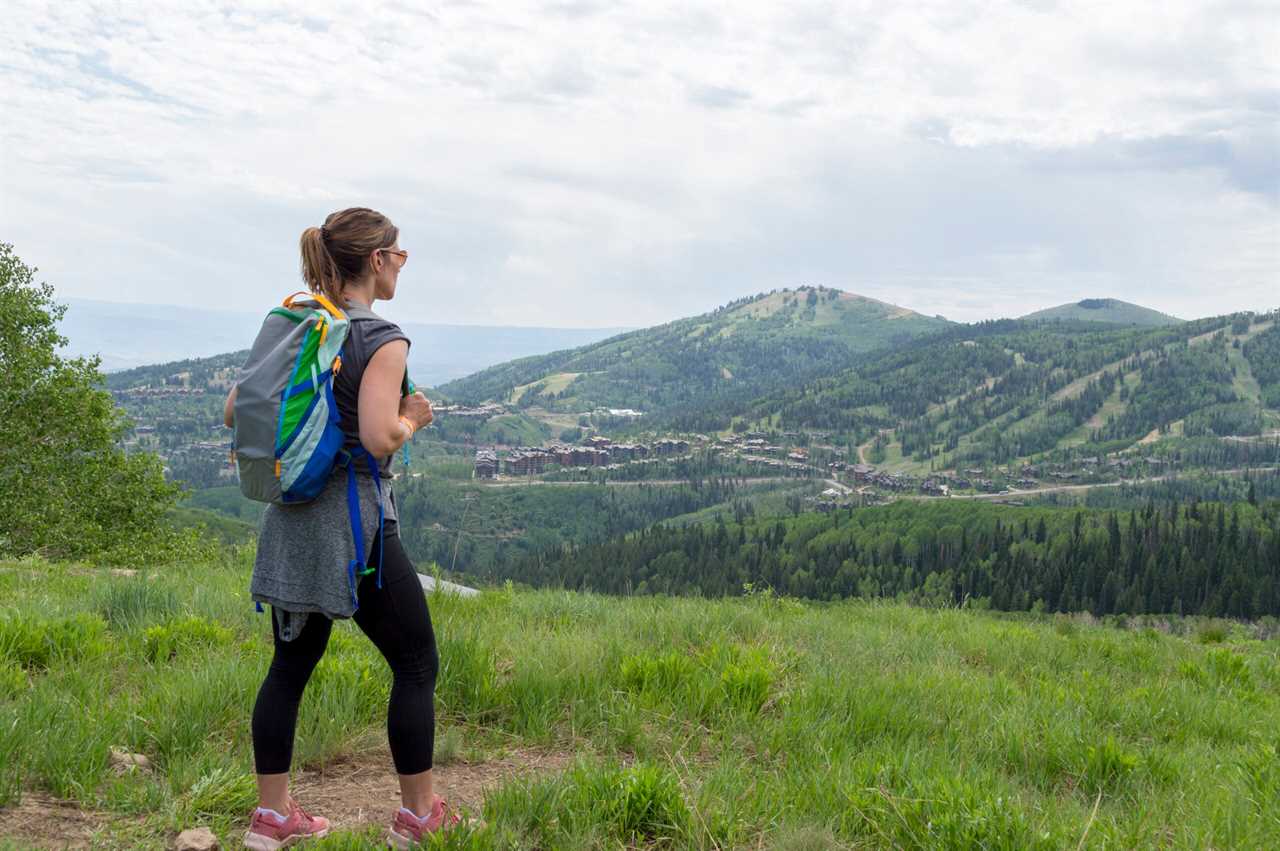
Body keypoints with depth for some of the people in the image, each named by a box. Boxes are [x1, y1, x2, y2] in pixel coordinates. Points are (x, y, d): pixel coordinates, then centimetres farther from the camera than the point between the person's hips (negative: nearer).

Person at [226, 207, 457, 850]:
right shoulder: (381, 339, -14)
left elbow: (236, 411, 11)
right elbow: (380, 439, -25)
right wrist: (412, 416, -5)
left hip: (290, 516, 8)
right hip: (353, 520, -7)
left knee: (291, 664, 15)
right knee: (416, 664, 7)